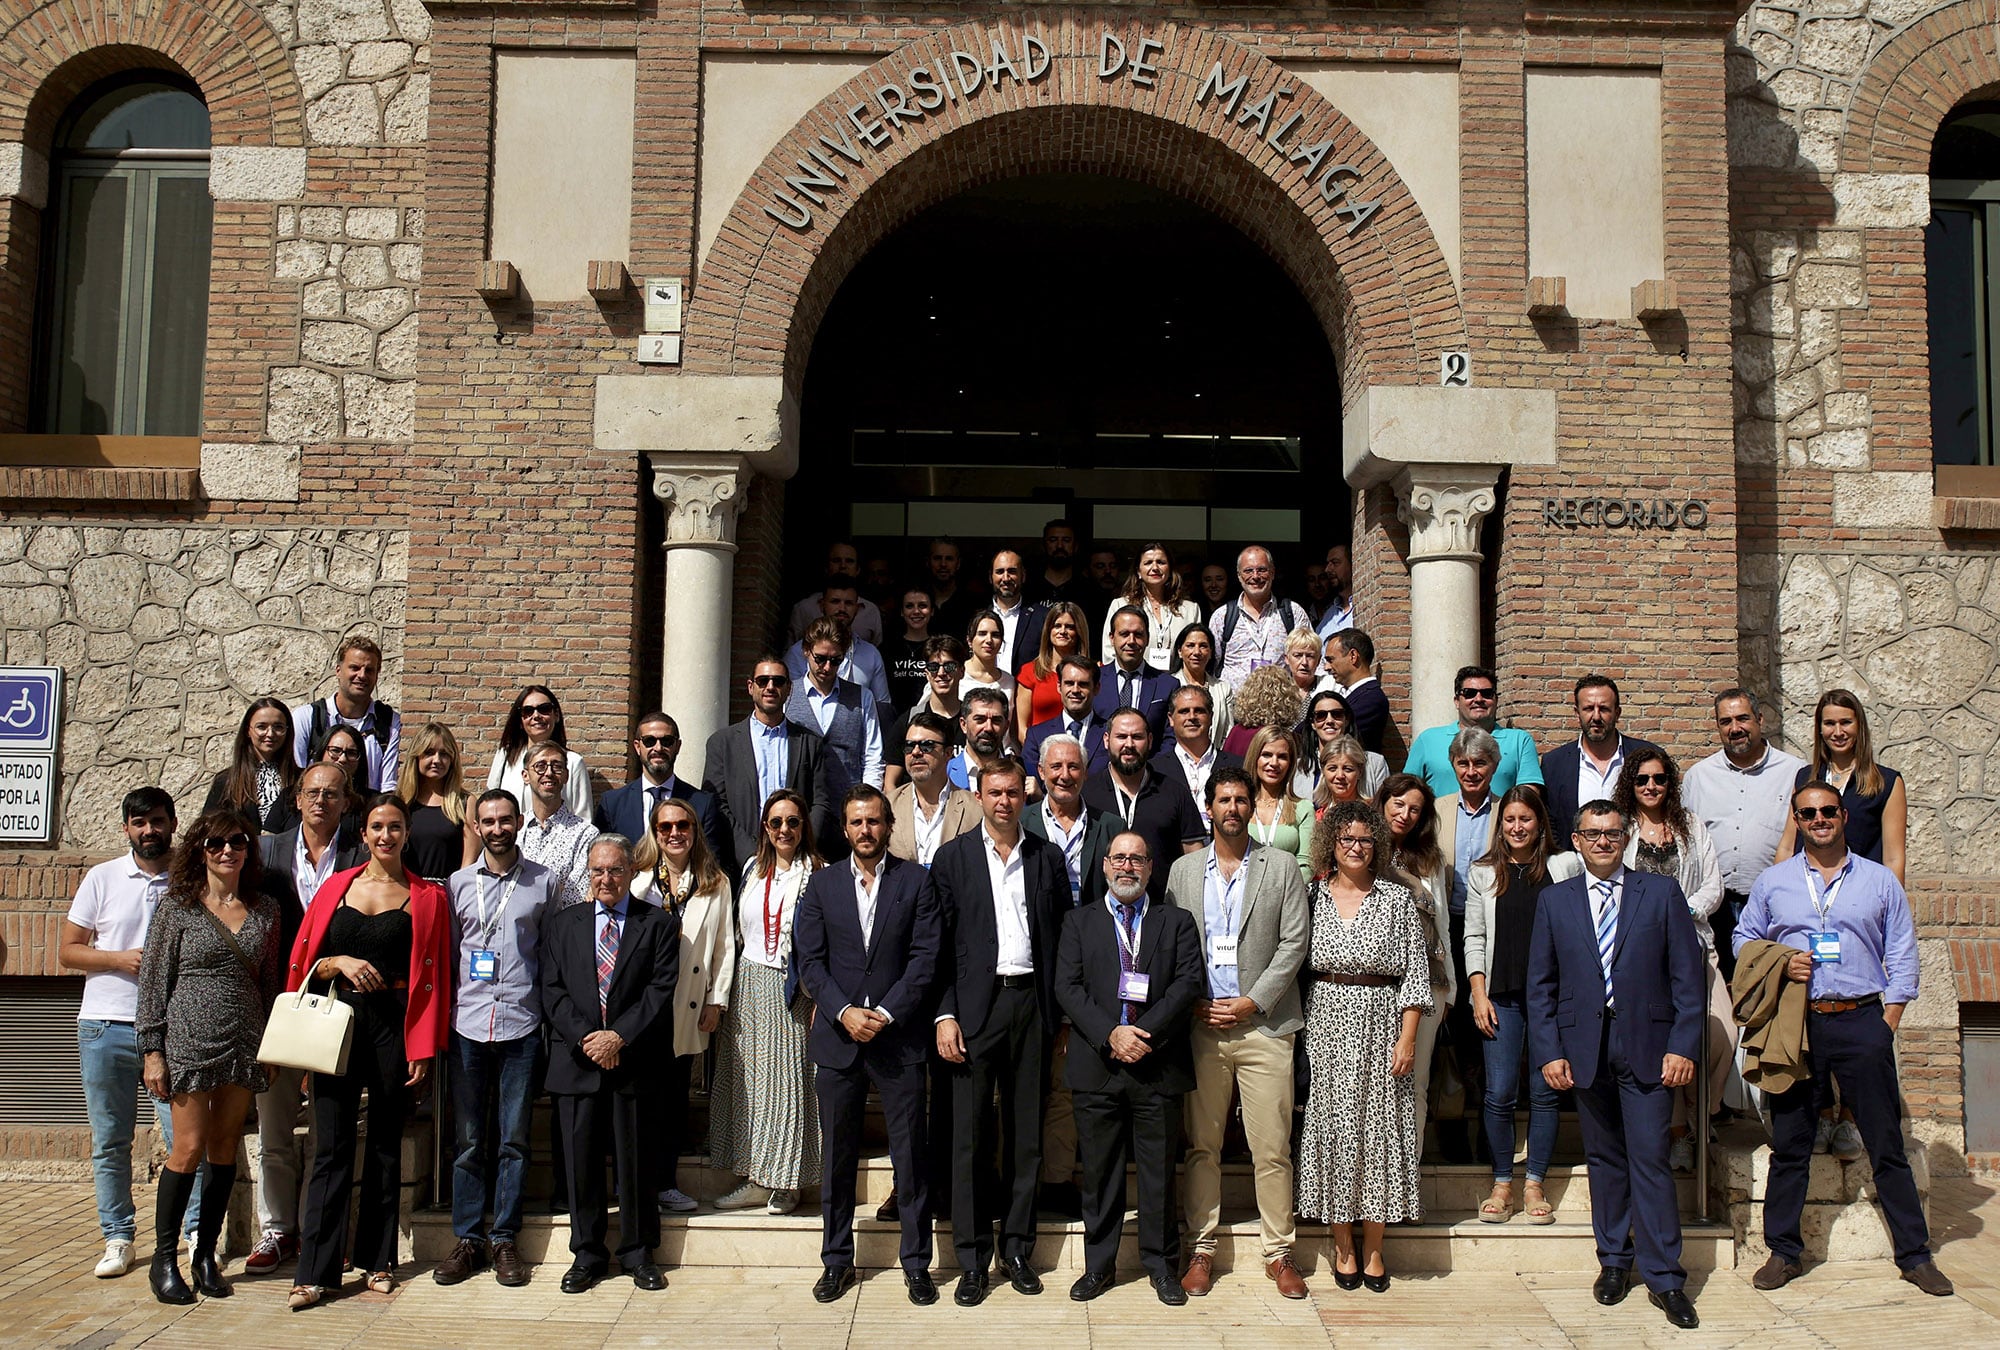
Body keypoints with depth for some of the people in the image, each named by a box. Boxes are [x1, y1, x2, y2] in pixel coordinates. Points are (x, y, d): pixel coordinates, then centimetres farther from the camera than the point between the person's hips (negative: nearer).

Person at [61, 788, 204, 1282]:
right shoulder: (102, 878, 7)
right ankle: (117, 1238, 18)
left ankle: (196, 1229, 7)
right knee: (109, 1142, 8)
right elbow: (68, 950, 7)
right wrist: (119, 958, -9)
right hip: (106, 1027, 2)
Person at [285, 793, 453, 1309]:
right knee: (331, 1146, -1)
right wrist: (340, 962, -11)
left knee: (386, 1144, 6)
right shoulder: (336, 888, 9)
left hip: (395, 1024, -1)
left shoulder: (428, 897, 4)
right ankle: (316, 1271, 3)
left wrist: (423, 1049, -4)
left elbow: (432, 977, 1)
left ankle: (378, 1258, 17)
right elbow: (304, 963, 9)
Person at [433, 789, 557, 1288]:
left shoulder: (543, 882, 6)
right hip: (468, 1023, 1)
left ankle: (505, 1239, 12)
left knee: (513, 1138, 4)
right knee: (469, 1139, 5)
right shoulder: (457, 883, 9)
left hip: (521, 1026, -1)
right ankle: (468, 1238, 14)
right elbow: (446, 955, 12)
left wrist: (552, 1017, 3)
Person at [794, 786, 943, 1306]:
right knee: (837, 1157, 9)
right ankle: (837, 1260, 22)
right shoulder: (822, 884, 8)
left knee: (910, 1155, 3)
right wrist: (844, 1012, -11)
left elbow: (926, 956, -4)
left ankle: (916, 1263, 14)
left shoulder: (916, 881, 2)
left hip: (900, 1036, -2)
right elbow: (809, 960, 3)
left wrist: (886, 1014, -12)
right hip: (838, 1037, 2)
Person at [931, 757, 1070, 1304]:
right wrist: (944, 1015, -8)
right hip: (975, 1004, -2)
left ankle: (1017, 1248, 20)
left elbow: (1064, 939, 8)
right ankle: (972, 1259, 9)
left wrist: (1063, 1016, 2)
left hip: (1031, 1001, 2)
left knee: (1027, 1131, 9)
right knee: (971, 1134, 0)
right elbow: (940, 944, 0)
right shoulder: (953, 857, 3)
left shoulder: (1048, 857, 8)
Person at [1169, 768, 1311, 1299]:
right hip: (1201, 1024, 2)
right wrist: (1195, 1004, -3)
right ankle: (1201, 1249, 15)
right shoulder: (1183, 871, 11)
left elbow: (1294, 943, 0)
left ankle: (1280, 1252, 10)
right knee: (1202, 1145, 6)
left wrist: (1252, 1002, -8)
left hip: (1264, 1024, -1)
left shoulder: (1282, 868, 6)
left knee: (1272, 1148, -1)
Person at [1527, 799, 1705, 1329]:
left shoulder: (1662, 893, 3)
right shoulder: (1555, 901, 8)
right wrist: (1549, 1051, -2)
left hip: (1646, 1047, -2)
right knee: (1604, 1158, 11)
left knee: (1650, 1159, -4)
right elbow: (1540, 985, 7)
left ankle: (1664, 1277, 4)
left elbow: (1687, 977, 1)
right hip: (1585, 1048, 2)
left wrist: (1683, 1046, -7)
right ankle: (1613, 1261, 23)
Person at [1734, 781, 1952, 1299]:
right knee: (1789, 1144, 6)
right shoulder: (1773, 881, 10)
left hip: (1861, 1022, -1)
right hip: (1795, 1023, 1)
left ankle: (1914, 1255, 13)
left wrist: (1889, 1020, -3)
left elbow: (1902, 956, 7)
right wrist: (1779, 965, -4)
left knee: (1886, 1144, 3)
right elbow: (1744, 939, 16)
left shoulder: (1880, 880, 7)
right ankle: (1784, 1252, 15)